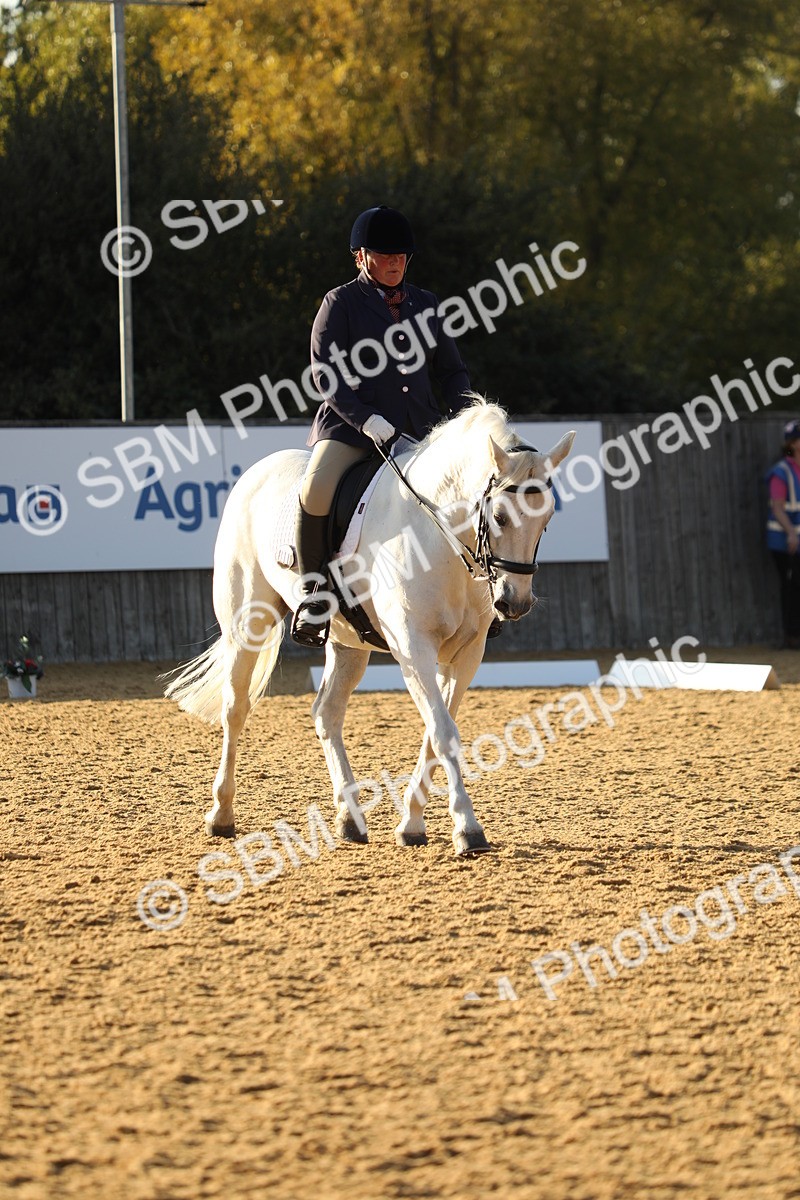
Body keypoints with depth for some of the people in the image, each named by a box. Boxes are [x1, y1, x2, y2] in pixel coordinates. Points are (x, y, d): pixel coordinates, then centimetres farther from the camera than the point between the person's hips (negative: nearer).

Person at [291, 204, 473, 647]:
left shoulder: (425, 305, 15)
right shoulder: (341, 303, 1)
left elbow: (451, 371, 19)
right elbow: (325, 373, -8)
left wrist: (462, 418, -2)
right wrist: (367, 420, -21)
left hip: (419, 427, 5)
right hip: (351, 426, -5)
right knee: (315, 490, -31)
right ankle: (311, 589, -13)